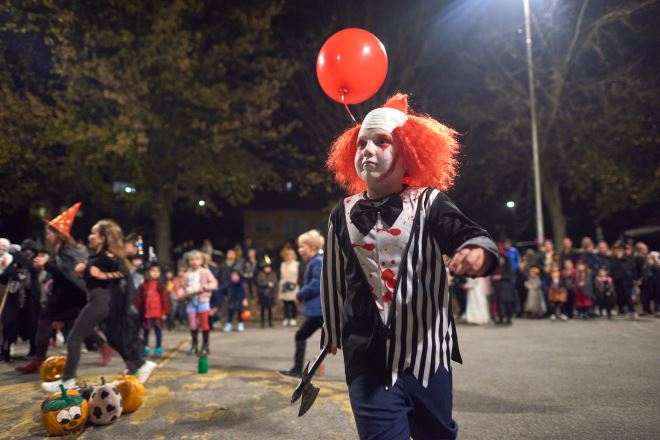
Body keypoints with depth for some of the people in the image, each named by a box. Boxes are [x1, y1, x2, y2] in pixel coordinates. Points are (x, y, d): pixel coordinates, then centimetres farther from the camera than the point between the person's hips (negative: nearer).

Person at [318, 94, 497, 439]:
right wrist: (332, 332, 23)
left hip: (427, 353, 0)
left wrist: (478, 251, -42)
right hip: (368, 360, 0)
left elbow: (471, 236, -17)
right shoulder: (343, 214, 1)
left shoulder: (428, 203, -4)